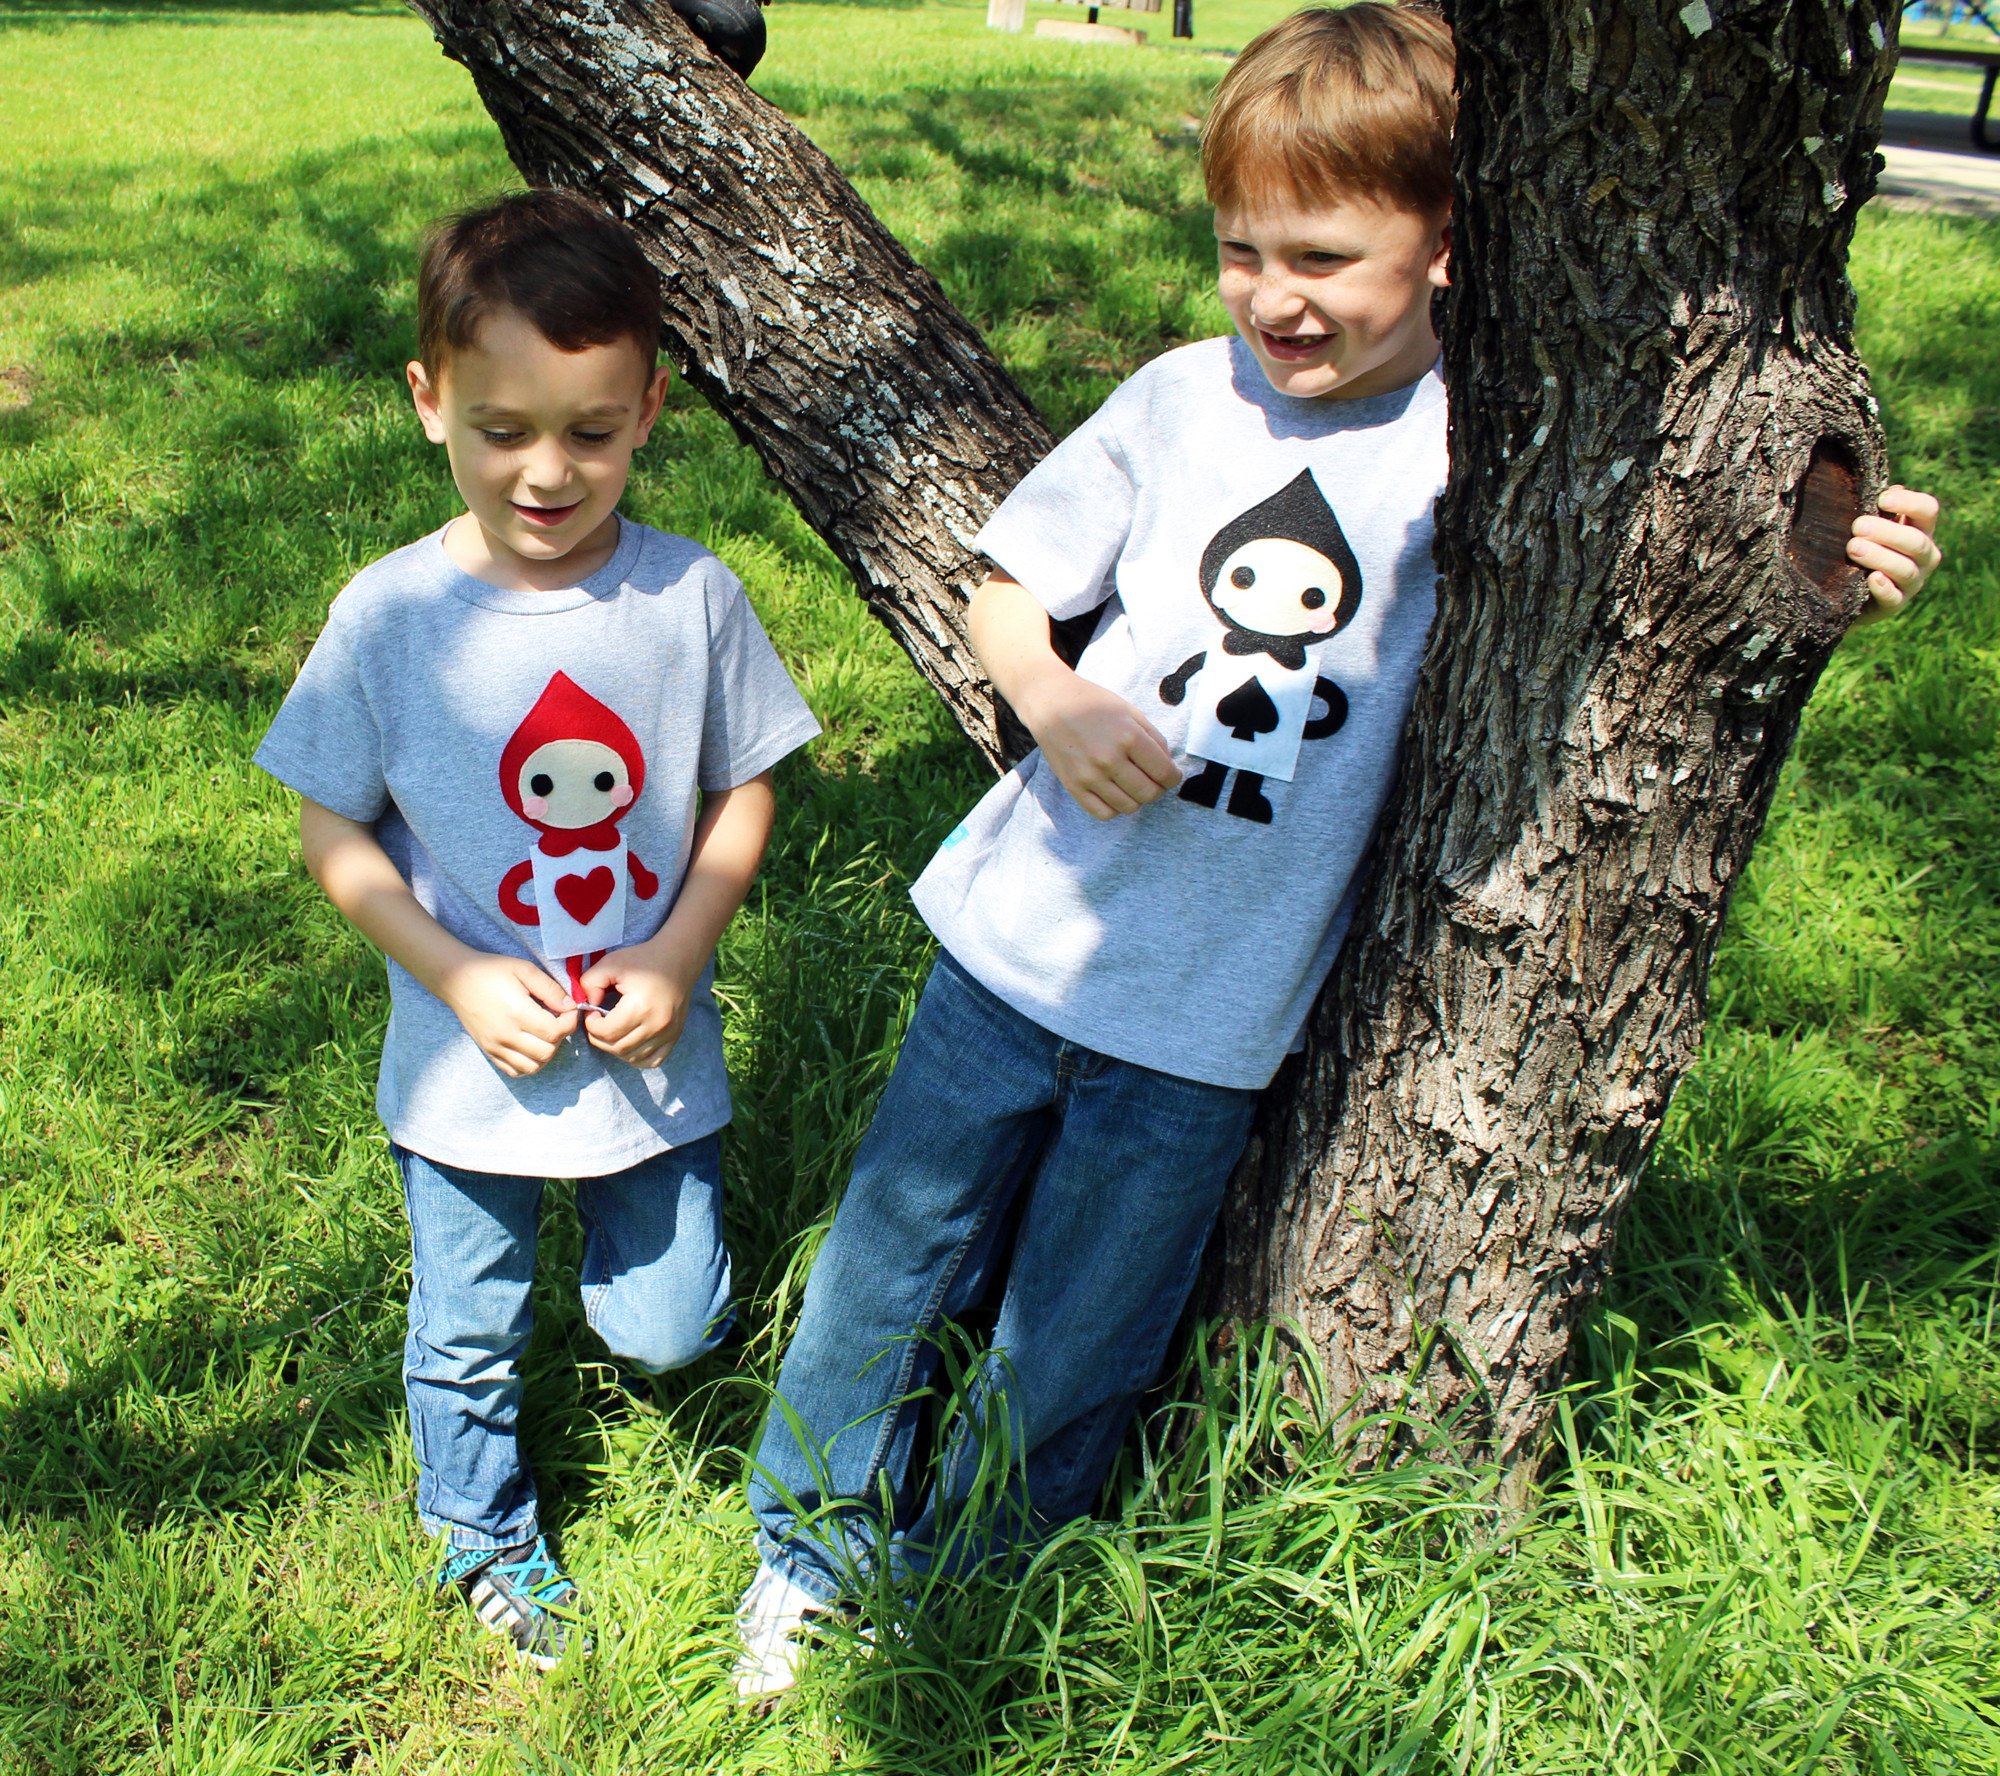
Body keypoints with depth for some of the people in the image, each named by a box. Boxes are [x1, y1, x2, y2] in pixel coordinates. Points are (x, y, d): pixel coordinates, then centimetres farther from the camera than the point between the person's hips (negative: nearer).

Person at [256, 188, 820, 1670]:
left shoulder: (693, 596, -12)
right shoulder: (390, 616, -15)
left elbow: (745, 789, -1)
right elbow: (334, 832, -6)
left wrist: (680, 951, -14)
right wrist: (459, 978, -16)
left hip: (656, 1048, 1)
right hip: (471, 1065, 0)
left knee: (672, 1328, 13)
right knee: (470, 1328, 20)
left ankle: (626, 1216, 47)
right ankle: (482, 1526, 49)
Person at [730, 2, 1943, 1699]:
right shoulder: (1184, 398, -4)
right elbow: (1004, 586, 4)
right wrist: (1051, 698, -17)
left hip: (1212, 1011, -1)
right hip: (1025, 934, 2)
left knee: (1071, 1352, 14)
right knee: (900, 1253, 16)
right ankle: (811, 1545, 43)